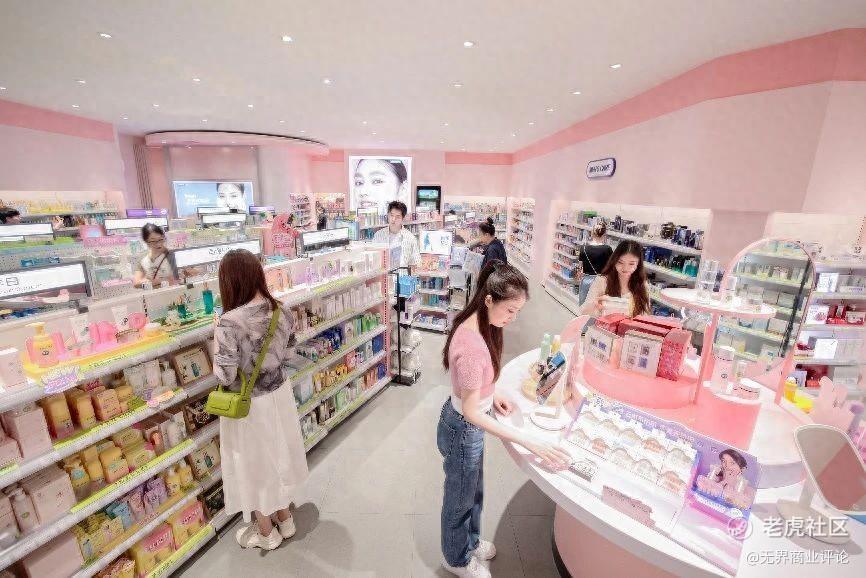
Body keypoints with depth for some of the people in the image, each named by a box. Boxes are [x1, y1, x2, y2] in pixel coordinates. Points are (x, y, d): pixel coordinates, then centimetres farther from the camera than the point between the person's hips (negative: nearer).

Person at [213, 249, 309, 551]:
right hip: (279, 392, 5)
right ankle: (285, 519, 48)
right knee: (277, 457, 26)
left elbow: (225, 377, -21)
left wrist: (217, 348, -6)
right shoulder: (282, 309, -10)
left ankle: (266, 533, 43)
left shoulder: (229, 322, -28)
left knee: (254, 466, 19)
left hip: (249, 404, -5)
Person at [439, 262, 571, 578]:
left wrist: (493, 393, -2)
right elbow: (471, 412, -30)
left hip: (471, 423, 8)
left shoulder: (479, 324, -8)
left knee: (474, 491, 31)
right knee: (460, 498, 21)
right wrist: (529, 442, -29)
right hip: (463, 429, -8)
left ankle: (470, 541, 60)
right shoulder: (472, 345, -37)